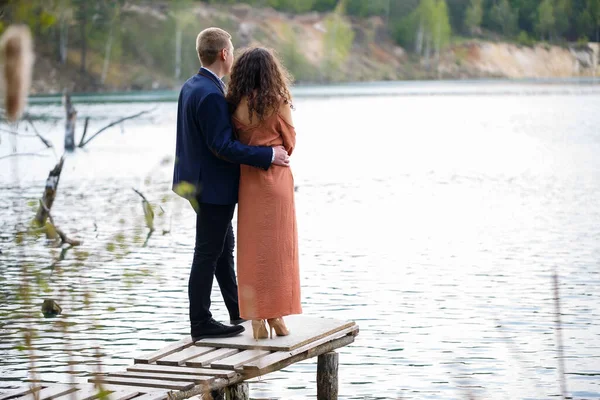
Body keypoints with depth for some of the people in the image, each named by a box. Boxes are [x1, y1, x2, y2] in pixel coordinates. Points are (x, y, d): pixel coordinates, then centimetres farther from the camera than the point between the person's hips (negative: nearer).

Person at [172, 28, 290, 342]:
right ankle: (201, 324, 7)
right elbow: (223, 146, -26)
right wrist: (268, 156, -22)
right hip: (214, 186, -11)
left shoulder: (191, 87, 8)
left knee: (224, 246, 20)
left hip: (202, 183, 11)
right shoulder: (211, 95, -24)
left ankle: (238, 311, 33)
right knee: (208, 253, -1)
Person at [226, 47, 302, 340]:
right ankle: (275, 317, 6)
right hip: (277, 179, -2)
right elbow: (289, 143, 1)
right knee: (277, 248, 5)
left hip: (248, 181, 2)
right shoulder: (280, 104, -9)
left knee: (252, 249, 7)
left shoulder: (236, 106, -2)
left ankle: (257, 320, 5)